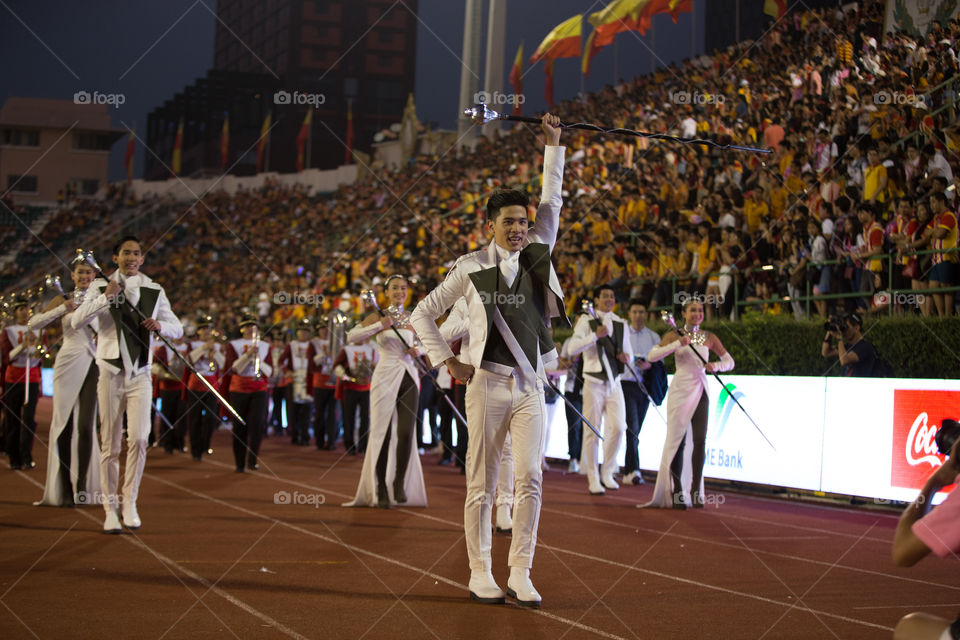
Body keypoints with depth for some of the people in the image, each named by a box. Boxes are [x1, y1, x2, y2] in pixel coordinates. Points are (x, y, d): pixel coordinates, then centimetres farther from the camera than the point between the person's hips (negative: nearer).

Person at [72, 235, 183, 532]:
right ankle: (111, 508, 9)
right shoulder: (100, 287, 4)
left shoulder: (154, 291, 9)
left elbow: (177, 329, 10)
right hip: (111, 373, -1)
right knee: (110, 445, 1)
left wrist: (160, 325, -12)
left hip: (140, 375, 1)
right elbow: (77, 321, -9)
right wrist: (105, 297, -19)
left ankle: (130, 502, 2)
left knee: (139, 439, -11)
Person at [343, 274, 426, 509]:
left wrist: (418, 350, 2)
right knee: (383, 433, -3)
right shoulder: (377, 317, 0)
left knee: (406, 433, -4)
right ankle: (381, 489, 6)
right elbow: (352, 336, -12)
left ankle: (400, 484, 12)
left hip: (408, 377, 3)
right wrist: (380, 325, -21)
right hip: (386, 377, -3)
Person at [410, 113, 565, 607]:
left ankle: (520, 574, 2)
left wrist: (553, 144, 5)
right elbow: (422, 315, 7)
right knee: (481, 483, 1)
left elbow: (552, 204, 8)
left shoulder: (536, 256, 10)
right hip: (488, 382, -3)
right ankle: (480, 573, 9)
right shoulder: (470, 268, 1)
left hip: (531, 384, 3)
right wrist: (449, 364, 1)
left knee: (529, 481, -3)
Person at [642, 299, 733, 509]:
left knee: (700, 440, -5)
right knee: (677, 440, -2)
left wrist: (716, 365, -12)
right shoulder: (674, 335, 1)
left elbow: (729, 361, 10)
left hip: (700, 391, 2)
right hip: (680, 389, -2)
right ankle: (676, 492, 5)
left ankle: (696, 490, 3)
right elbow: (652, 356, -11)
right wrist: (678, 344, -19)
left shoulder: (709, 338, 8)